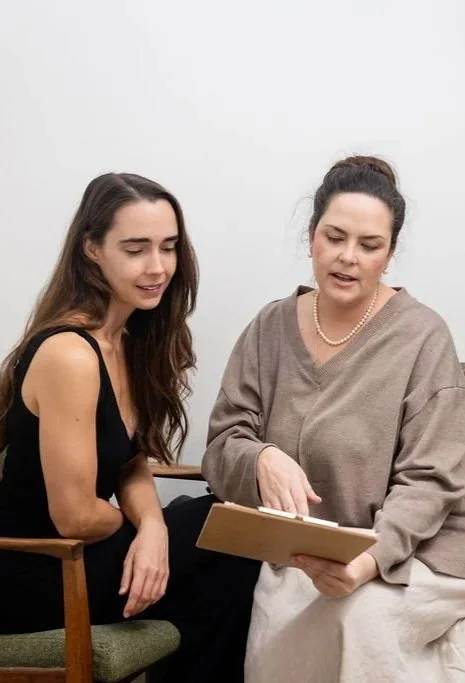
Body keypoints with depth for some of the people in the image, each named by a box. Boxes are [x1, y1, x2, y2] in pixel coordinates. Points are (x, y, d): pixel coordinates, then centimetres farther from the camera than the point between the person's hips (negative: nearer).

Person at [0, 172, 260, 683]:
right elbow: (75, 518, -22)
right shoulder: (69, 355, -26)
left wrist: (152, 527, -13)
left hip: (74, 548, 8)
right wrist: (140, 524, -2)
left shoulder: (132, 335, 1)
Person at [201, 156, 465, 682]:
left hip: (412, 550, -3)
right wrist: (262, 460, -25)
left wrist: (369, 558, -30)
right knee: (276, 633, -27)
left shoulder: (422, 337, -9)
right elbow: (221, 450, 0)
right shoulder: (270, 329, 3)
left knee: (358, 618, -33)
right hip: (297, 555, 3)